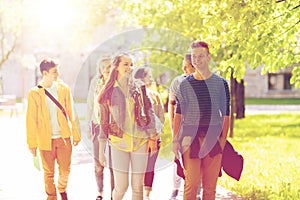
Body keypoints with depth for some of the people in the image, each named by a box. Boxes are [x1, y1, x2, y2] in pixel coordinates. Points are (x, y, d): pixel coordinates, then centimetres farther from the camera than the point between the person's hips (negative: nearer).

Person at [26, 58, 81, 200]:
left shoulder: (64, 89, 1)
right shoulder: (35, 93, -5)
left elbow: (71, 114, 6)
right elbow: (31, 120, -2)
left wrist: (75, 134, 6)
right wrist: (32, 143, -3)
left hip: (64, 137, 2)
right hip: (46, 139, -2)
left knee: (65, 170, 9)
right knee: (49, 172, 8)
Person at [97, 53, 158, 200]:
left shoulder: (138, 86, 5)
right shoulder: (108, 91, 4)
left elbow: (149, 112, 5)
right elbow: (104, 120, 10)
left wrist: (152, 137, 0)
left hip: (140, 140, 1)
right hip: (119, 142, -1)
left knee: (137, 186, 4)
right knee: (121, 187, -5)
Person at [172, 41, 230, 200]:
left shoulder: (221, 83, 6)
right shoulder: (185, 85, 7)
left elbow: (226, 114, 7)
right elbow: (178, 114, 9)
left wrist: (223, 138, 0)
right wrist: (175, 140, 4)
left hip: (214, 138, 0)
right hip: (190, 138, 0)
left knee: (210, 184, 4)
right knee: (191, 182, -5)